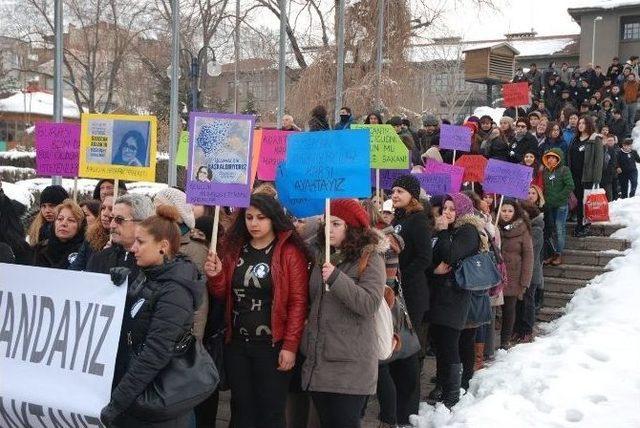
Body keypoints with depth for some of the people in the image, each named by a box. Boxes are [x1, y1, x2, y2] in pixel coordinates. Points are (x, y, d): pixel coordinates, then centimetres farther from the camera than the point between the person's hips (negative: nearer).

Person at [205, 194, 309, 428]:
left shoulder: (290, 252, -9)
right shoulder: (232, 248, 6)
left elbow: (298, 302, -12)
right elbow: (222, 295, 12)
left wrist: (290, 346, -16)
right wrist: (215, 276, -9)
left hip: (273, 345, -5)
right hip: (236, 343, 5)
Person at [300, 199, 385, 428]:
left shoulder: (369, 259, -7)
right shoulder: (322, 257, 14)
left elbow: (370, 304, -20)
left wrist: (336, 279, -25)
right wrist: (308, 321, 13)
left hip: (350, 365, -7)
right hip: (318, 361, 7)